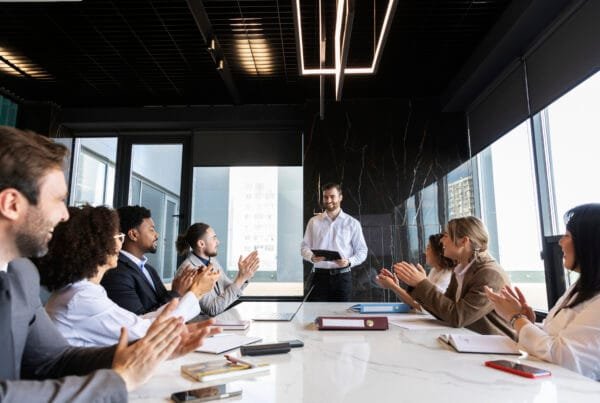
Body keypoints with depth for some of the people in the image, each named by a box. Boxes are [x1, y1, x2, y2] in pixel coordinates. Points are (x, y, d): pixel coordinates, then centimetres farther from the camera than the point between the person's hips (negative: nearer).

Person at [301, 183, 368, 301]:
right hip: (320, 275, 1)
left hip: (343, 276, 0)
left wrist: (349, 262, -14)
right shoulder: (314, 222, 8)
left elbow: (362, 251, 5)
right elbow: (305, 247, 9)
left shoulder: (352, 223, 4)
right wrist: (312, 257, -13)